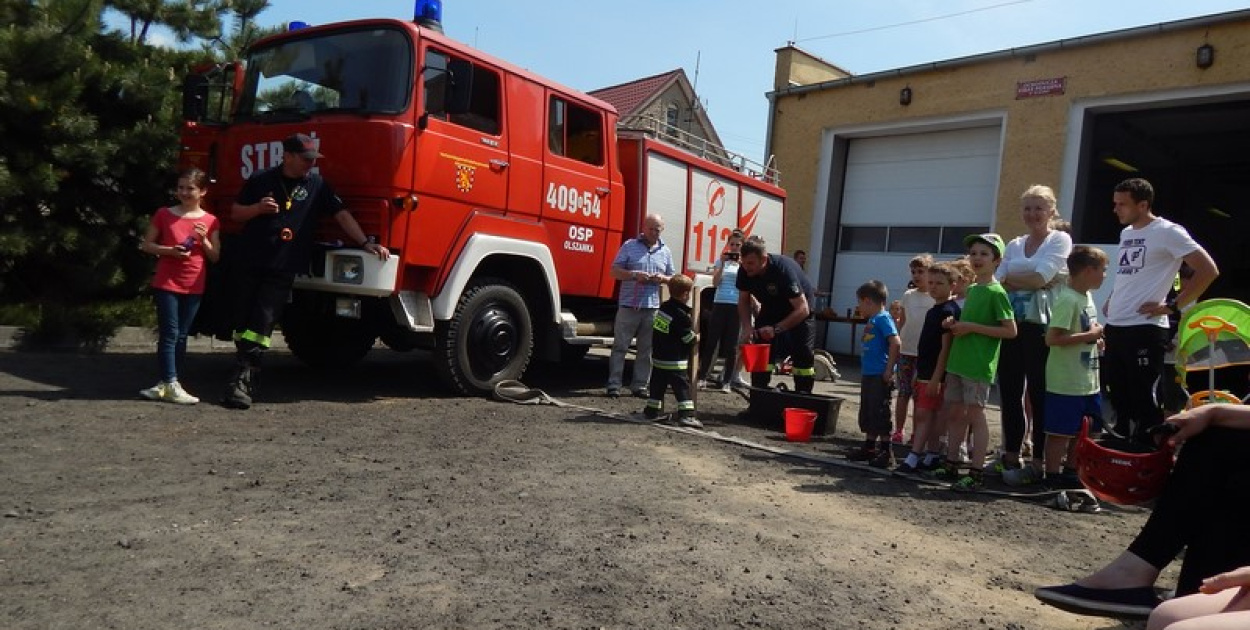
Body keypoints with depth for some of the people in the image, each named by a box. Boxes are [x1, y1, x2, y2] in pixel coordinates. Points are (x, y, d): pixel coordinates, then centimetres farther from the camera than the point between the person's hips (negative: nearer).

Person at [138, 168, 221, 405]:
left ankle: (165, 383, 17)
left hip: (194, 287, 2)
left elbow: (215, 257, 5)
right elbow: (147, 245, 5)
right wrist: (169, 250, -13)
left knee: (182, 336, 7)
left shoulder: (211, 222, 4)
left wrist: (204, 240, -13)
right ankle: (170, 385, -5)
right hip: (167, 284, -2)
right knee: (169, 334, -5)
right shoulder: (164, 215, 2)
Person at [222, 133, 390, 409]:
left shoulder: (317, 185, 5)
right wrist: (258, 208, -8)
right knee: (242, 322, 5)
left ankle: (242, 378, -8)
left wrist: (365, 243, -5)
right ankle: (243, 375, 16)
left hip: (282, 269, -2)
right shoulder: (261, 180, 6)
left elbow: (342, 214, 4)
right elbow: (235, 212, 12)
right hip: (248, 263, 2)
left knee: (262, 323, -9)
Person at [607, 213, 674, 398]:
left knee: (646, 349, 6)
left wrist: (662, 278, -4)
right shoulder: (629, 246, 3)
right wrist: (634, 275, -16)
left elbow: (672, 278, 19)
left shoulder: (665, 252, 14)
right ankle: (614, 385, 2)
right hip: (629, 305, -3)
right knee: (620, 346, -1)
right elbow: (615, 271, 0)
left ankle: (640, 385, 12)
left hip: (653, 307, 3)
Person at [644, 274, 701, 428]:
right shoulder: (681, 315, -17)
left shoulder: (663, 307, 6)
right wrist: (696, 337, 10)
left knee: (657, 387, 15)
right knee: (683, 388, -5)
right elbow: (690, 339, -12)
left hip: (658, 359, 8)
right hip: (675, 363, -8)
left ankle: (651, 411, 21)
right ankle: (686, 415, -8)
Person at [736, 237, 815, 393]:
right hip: (771, 309, 5)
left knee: (803, 355, -11)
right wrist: (747, 327, -23)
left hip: (797, 310, -4)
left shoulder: (784, 269, -37)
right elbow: (744, 300, -6)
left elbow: (803, 309, -37)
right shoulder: (744, 271, -21)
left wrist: (776, 329, -45)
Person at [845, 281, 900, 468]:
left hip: (880, 376, -10)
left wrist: (889, 370, -21)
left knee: (880, 414, -4)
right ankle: (869, 447, 27)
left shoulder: (883, 318, -13)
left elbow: (896, 342, -23)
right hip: (868, 375, 10)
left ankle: (886, 452, 3)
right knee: (867, 413, 16)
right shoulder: (871, 321, 15)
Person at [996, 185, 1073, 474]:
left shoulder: (1060, 240, 1)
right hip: (1012, 325, 5)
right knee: (1009, 392, 8)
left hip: (1041, 327, -5)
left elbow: (1041, 277, -14)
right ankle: (1011, 455, 19)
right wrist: (1030, 281, -10)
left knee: (1039, 395, 0)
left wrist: (1010, 279, -2)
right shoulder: (1014, 245, 15)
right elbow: (997, 281, 4)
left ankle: (1039, 461, 9)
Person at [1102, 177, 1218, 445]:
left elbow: (1208, 270, -12)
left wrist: (1172, 306, -13)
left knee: (1144, 402, -3)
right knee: (1119, 400, 15)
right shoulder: (1126, 233, 16)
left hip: (1144, 330, -8)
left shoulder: (1167, 232, -8)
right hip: (1114, 329, 8)